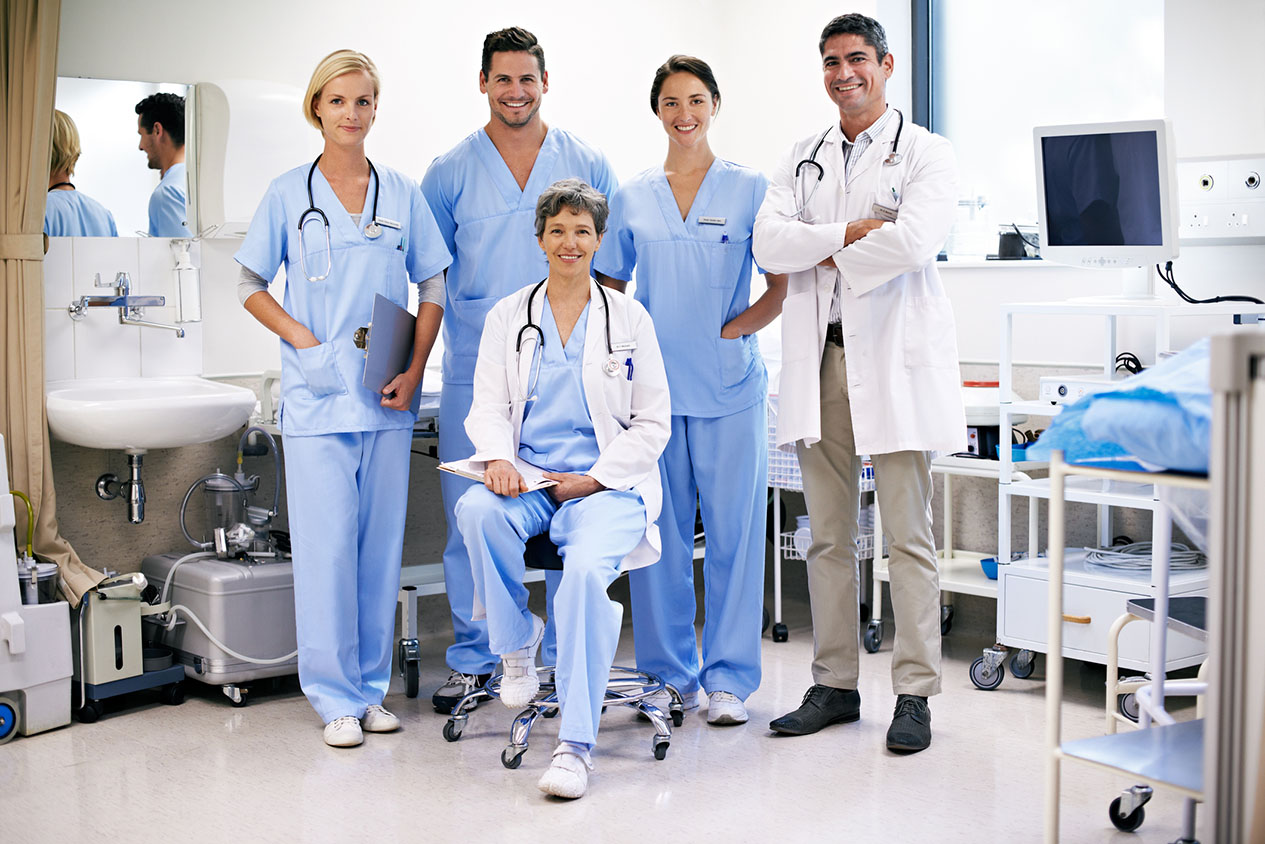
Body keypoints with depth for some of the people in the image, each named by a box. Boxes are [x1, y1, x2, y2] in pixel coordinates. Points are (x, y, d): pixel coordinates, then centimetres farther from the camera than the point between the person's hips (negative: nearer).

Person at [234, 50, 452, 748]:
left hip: (387, 400, 2)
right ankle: (336, 697, 8)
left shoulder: (402, 194, 7)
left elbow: (433, 287, 10)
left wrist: (414, 371, -2)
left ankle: (372, 688, 19)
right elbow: (250, 286, 7)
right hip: (316, 396, -2)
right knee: (326, 546, -3)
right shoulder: (288, 194, 3)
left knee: (381, 543, 7)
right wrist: (303, 337, -8)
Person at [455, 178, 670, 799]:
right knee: (477, 510, -33)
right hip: (525, 479, 2)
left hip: (604, 484, -2)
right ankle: (517, 644, -7)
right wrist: (497, 457, -14)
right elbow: (488, 405, 8)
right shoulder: (508, 316, 13)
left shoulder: (630, 318, 8)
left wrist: (594, 478, -7)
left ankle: (575, 745, -26)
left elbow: (652, 422, 7)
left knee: (587, 569, -33)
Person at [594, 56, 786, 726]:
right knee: (660, 534, 5)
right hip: (651, 385, 2)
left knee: (733, 531, 0)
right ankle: (669, 674, 18)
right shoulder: (631, 198, 10)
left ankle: (727, 678, 11)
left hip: (729, 387, -2)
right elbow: (609, 292, 15)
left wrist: (735, 328, -11)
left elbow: (783, 287, 2)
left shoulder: (750, 190, 3)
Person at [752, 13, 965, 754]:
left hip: (895, 356, -4)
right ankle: (835, 685, 17)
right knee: (829, 536, 8)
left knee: (909, 537, -2)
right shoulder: (803, 159, 17)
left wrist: (829, 255, -4)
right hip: (820, 355, 5)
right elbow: (768, 242, 2)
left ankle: (916, 693, 6)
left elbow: (915, 238, -16)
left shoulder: (924, 153, 3)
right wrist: (851, 233, -9)